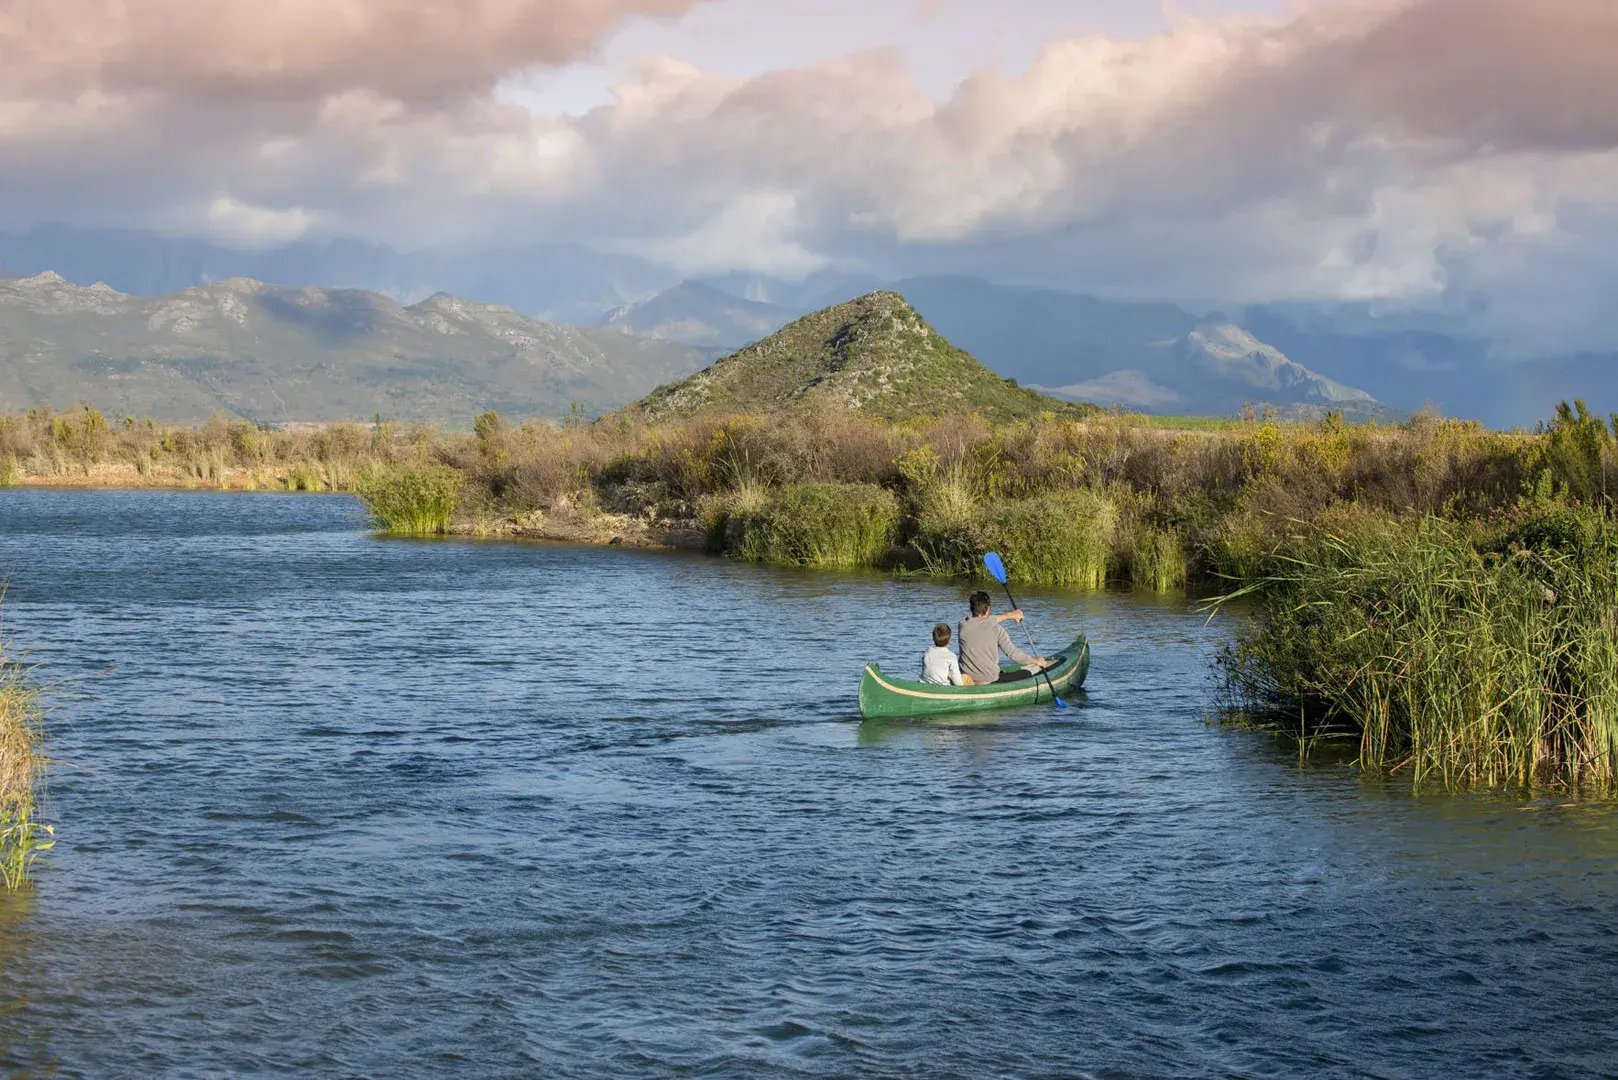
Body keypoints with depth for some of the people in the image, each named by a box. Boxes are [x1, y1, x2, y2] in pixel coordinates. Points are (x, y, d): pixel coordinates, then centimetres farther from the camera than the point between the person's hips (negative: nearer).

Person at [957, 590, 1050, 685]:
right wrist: (1035, 661, 7)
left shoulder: (963, 625, -1)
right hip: (991, 680, -5)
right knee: (1027, 670, 15)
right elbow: (1012, 653, -10)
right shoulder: (996, 629, -14)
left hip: (965, 680, 5)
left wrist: (1009, 615, 30)